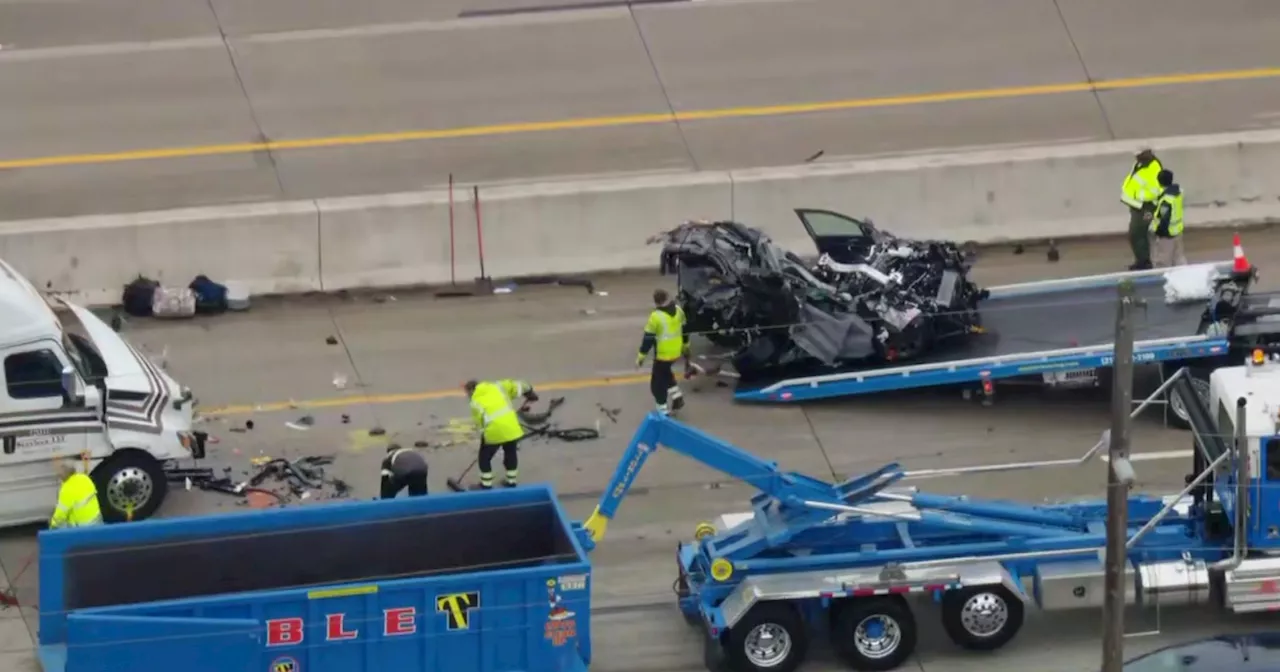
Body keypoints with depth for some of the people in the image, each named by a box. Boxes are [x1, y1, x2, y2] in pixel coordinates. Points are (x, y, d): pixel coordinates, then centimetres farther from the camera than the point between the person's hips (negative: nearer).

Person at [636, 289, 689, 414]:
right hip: (676, 351, 7)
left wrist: (641, 355, -9)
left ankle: (662, 409, 11)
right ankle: (676, 395, 22)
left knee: (657, 382, 8)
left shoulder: (656, 316, -24)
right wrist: (685, 345, 27)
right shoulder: (678, 310, -3)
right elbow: (684, 329, 11)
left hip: (663, 354, -7)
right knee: (666, 372, 32)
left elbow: (648, 338, -18)